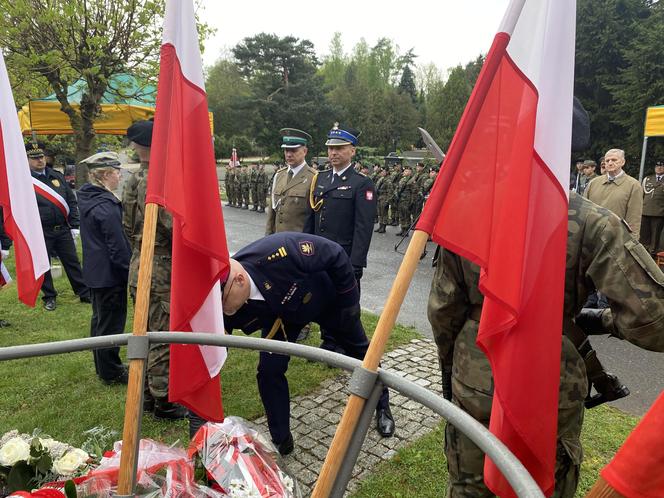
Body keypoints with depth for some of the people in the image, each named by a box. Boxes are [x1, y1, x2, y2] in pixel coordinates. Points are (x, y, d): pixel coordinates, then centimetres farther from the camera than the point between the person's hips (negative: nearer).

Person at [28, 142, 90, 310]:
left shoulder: (57, 176, 9)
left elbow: (71, 201, 11)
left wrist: (74, 225, 5)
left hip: (63, 230, 3)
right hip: (41, 232, -3)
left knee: (72, 262, 8)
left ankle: (85, 293, 17)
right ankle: (49, 297, 22)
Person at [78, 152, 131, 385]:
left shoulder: (87, 198, 8)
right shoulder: (106, 205, -22)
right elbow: (118, 246, -22)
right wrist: (130, 270, -11)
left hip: (95, 271, 10)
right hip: (110, 274, -10)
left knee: (99, 319, 20)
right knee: (111, 322, 3)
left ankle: (103, 367, 34)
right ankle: (111, 372, 16)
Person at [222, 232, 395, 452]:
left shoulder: (279, 251, -46)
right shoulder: (225, 313, -32)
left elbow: (337, 256, -32)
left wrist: (349, 303, -20)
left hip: (326, 297, -1)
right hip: (281, 312, 2)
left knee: (359, 350, 15)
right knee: (269, 370, -12)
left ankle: (382, 406, 42)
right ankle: (281, 441, 11)